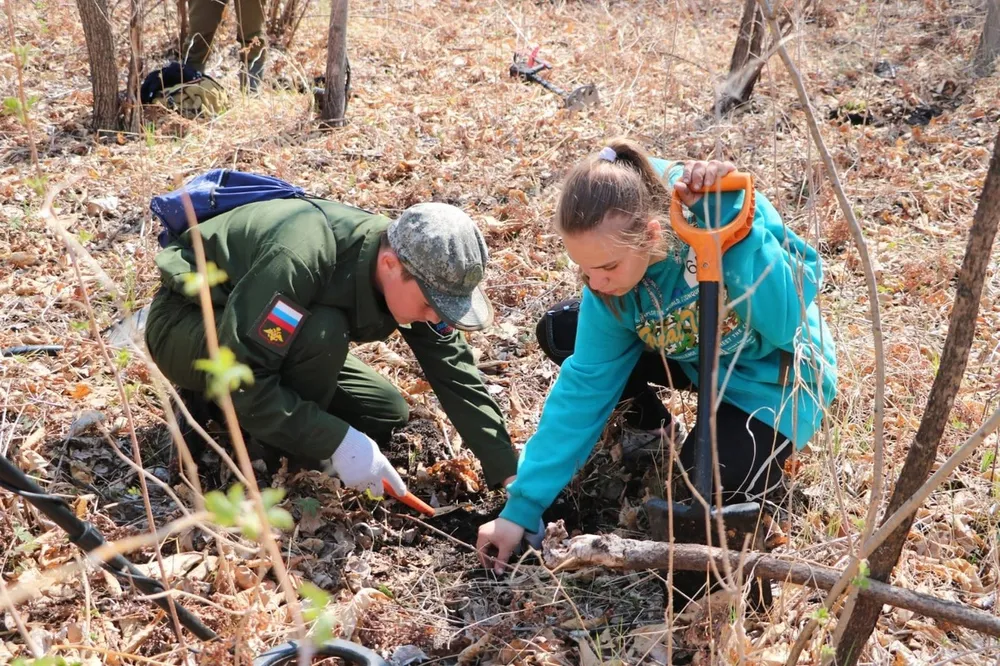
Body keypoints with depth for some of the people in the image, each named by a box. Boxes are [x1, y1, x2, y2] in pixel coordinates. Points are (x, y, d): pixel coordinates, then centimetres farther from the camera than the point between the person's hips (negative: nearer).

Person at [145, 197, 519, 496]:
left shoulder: (413, 271, -15)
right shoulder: (300, 258, -38)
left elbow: (456, 373, -14)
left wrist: (510, 476, -20)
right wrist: (336, 442, -37)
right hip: (186, 324, -8)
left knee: (388, 416, 1)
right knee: (322, 332, -35)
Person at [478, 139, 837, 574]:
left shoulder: (728, 211, -34)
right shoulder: (610, 282, -20)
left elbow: (788, 323, -41)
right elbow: (584, 387, -16)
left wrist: (730, 219, -47)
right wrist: (521, 507, -17)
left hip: (775, 374, -4)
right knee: (559, 332, -9)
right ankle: (649, 424, 12)